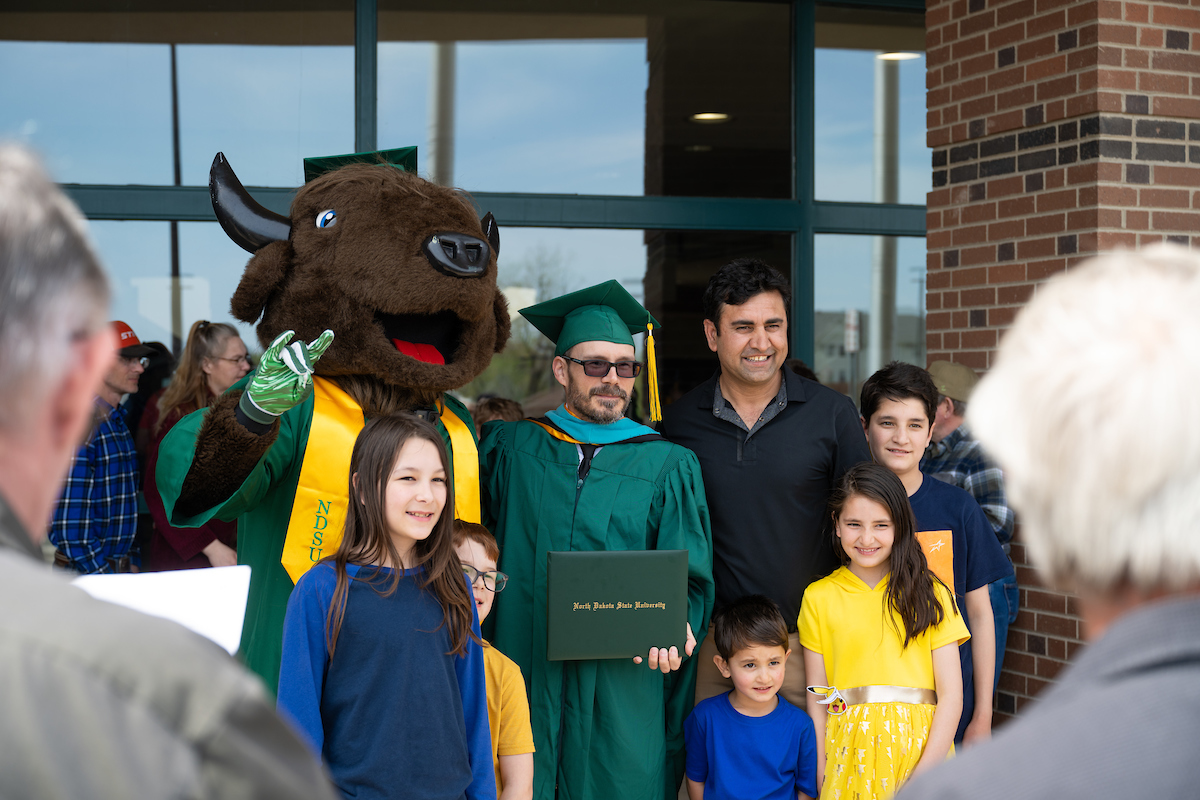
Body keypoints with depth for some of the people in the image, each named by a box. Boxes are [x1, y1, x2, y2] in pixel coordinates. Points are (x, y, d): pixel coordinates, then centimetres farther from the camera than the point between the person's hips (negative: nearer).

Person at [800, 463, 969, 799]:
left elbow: (951, 695, -1)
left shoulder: (930, 594, 3)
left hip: (921, 747, 0)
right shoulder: (818, 598, 5)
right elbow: (816, 700, 4)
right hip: (848, 755, 0)